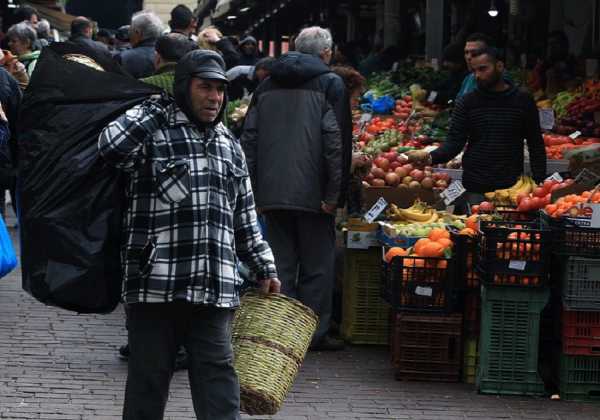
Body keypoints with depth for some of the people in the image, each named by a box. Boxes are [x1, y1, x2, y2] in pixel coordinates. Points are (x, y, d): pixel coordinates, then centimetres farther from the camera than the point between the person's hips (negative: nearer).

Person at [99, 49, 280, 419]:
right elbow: (112, 146, -21)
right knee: (149, 378, 4)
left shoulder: (229, 145, 20)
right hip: (155, 286, -4)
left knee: (218, 375, -1)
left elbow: (244, 217, 25)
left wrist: (265, 267, 20)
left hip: (215, 288, 4)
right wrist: (153, 109, -7)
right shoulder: (155, 130, 1)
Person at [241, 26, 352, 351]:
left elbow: (249, 139, 12)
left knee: (280, 264, 9)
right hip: (312, 194, -4)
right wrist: (334, 193, -10)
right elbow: (336, 141, -11)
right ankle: (315, 333, 6)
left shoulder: (267, 86, 13)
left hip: (272, 191, 4)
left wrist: (252, 189, 13)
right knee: (317, 266, 5)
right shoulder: (330, 84, -3)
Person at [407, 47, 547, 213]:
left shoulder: (523, 101, 3)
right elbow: (454, 142, -2)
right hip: (474, 190, 0)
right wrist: (431, 157, -22)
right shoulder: (467, 103, 4)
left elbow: (536, 145, 6)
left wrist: (540, 184, -2)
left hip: (512, 187, 0)